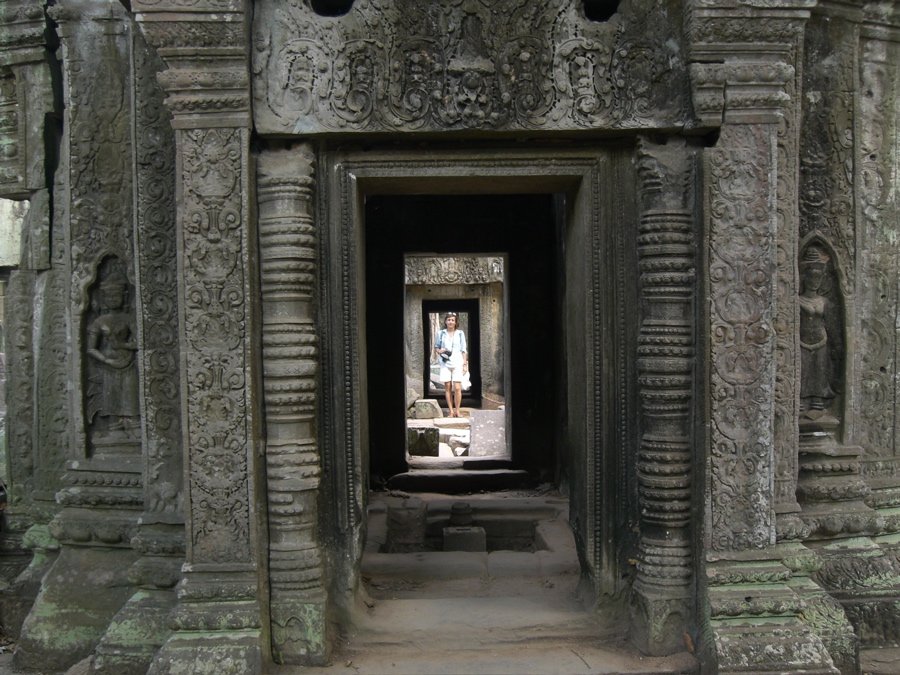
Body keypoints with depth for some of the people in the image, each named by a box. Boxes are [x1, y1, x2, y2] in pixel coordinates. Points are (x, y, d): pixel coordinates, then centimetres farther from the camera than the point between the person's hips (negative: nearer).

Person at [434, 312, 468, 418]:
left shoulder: (460, 334, 9)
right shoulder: (441, 333, 9)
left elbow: (463, 350, 11)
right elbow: (436, 347, 18)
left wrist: (465, 364, 6)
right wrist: (439, 351, -5)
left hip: (457, 363, -1)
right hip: (445, 363, 1)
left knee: (457, 388, -8)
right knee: (447, 387, -1)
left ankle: (457, 411, 3)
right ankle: (451, 411, 6)